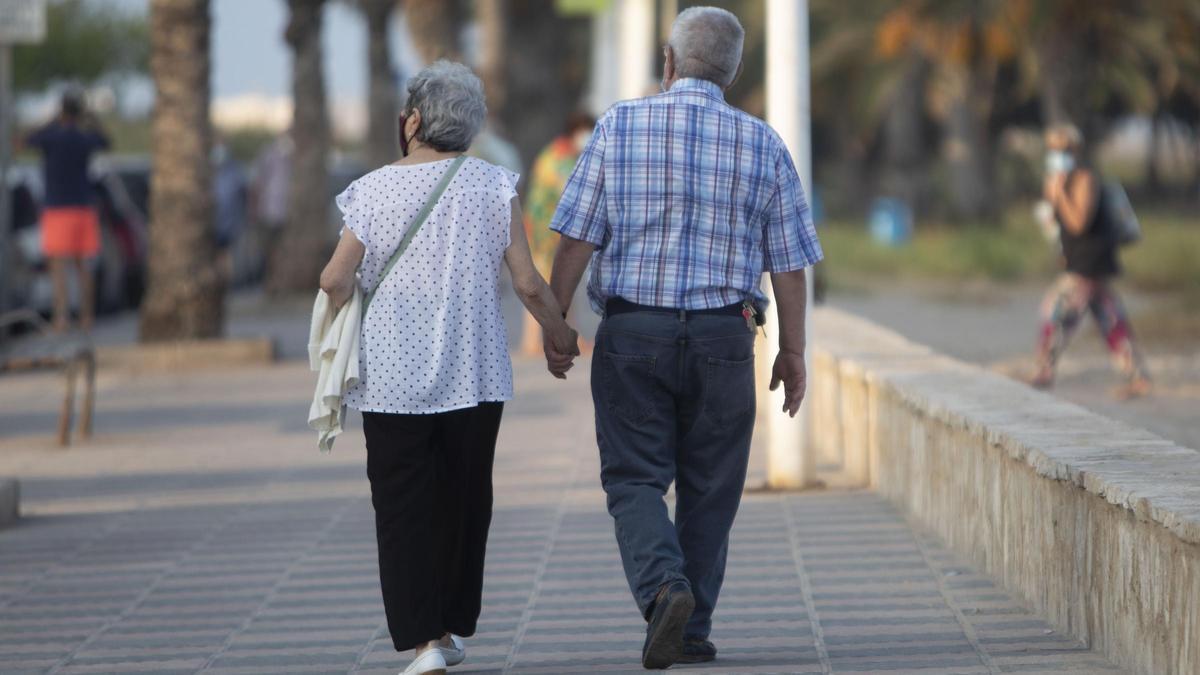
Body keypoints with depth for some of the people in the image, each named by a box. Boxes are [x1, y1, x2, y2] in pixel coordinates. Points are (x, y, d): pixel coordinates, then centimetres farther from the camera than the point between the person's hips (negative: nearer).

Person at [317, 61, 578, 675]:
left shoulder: (374, 190, -4)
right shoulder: (493, 186, -1)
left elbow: (336, 280, -7)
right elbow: (528, 283, -4)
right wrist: (559, 333, 13)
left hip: (392, 374, -2)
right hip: (475, 371, 2)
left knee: (403, 509, 2)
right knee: (462, 503, 16)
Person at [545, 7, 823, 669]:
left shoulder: (619, 126, -2)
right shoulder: (762, 144, 2)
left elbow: (576, 238, -5)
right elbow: (787, 262, 4)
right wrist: (792, 351, 12)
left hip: (631, 334, -1)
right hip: (723, 338, 1)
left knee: (634, 477, 4)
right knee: (709, 488, 11)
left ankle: (663, 586, -20)